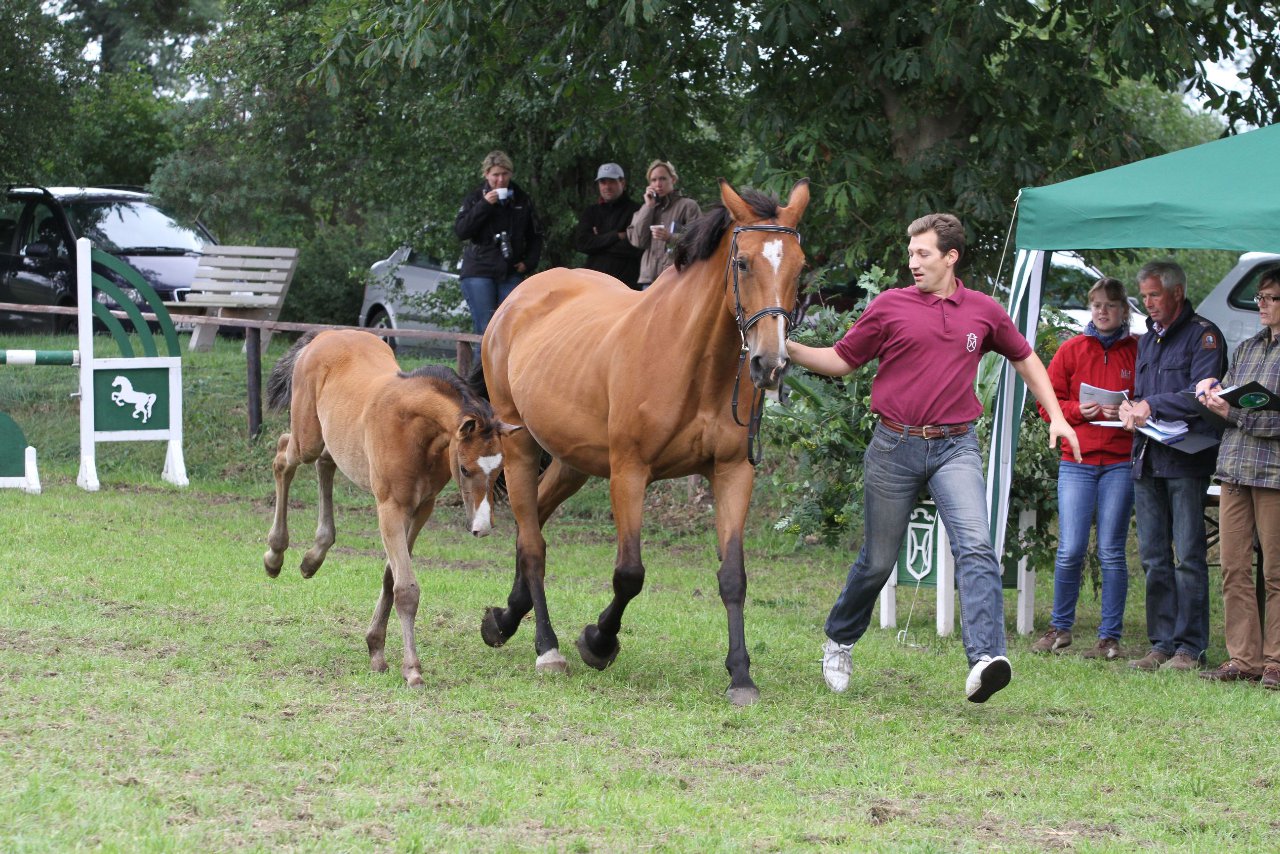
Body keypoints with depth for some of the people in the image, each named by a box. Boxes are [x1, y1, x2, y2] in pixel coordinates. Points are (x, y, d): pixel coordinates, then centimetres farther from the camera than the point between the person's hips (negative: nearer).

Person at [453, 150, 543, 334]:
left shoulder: (522, 200, 9)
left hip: (511, 273, 2)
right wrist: (484, 205, -16)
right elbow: (460, 231, -10)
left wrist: (529, 262, 4)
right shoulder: (475, 198, 3)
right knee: (485, 328, -7)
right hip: (479, 272, -2)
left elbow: (535, 235, 18)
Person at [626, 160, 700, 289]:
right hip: (649, 277, 5)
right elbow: (637, 241, 5)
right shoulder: (647, 209, 20)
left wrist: (670, 238, -21)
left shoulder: (688, 206, 6)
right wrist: (649, 206, 5)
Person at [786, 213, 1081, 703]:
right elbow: (841, 359, 8)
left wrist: (1056, 416, 16)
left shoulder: (984, 312, 7)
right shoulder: (890, 307, 2)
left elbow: (1023, 357, 22)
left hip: (955, 447, 0)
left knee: (975, 546, -20)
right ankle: (840, 641, 35)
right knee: (878, 561, 9)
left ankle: (985, 661, -31)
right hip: (896, 446, 0)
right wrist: (790, 349, -8)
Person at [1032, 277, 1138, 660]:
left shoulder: (1137, 351, 6)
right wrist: (1078, 410, -9)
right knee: (1070, 550, -5)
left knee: (1112, 552, -1)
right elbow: (1048, 403, 9)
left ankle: (1110, 636, 6)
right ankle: (1060, 628, 13)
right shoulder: (1072, 350, 8)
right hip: (1077, 462, 1)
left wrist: (1127, 412, -11)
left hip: (1120, 463, -1)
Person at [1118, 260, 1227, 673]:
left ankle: (1190, 647, -5)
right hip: (1147, 459, 7)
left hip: (1186, 460, -7)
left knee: (1189, 557, -7)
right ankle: (1163, 643, 11)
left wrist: (1151, 406, -9)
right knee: (1154, 558, 7)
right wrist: (1129, 408, 3)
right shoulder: (1148, 340, 21)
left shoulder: (1202, 336, -3)